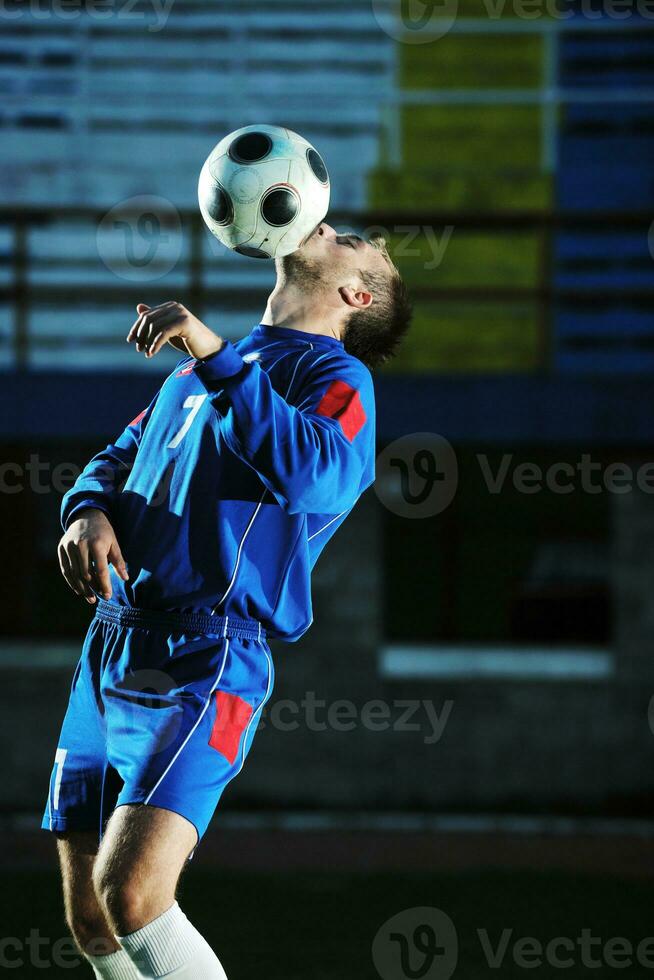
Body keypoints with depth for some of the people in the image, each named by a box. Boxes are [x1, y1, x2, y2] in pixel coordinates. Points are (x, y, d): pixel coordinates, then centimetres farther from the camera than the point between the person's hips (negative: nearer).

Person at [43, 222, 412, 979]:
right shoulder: (196, 371, 24)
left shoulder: (334, 376, 0)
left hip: (200, 661, -8)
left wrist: (216, 358, -22)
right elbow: (117, 460, 26)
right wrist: (88, 513, 2)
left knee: (130, 893, -25)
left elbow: (309, 473, -21)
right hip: (109, 652, 8)